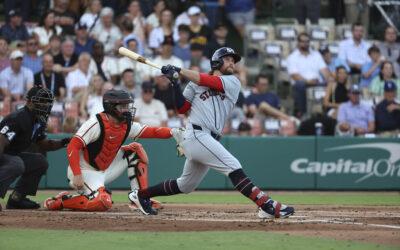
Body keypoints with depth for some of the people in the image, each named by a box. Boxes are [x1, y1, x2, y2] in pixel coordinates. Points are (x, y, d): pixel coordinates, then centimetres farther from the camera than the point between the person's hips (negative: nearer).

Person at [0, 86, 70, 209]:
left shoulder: (39, 122, 7)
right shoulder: (18, 118, -23)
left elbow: (44, 144, 18)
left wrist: (63, 143, 1)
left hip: (12, 155, 10)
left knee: (40, 162, 8)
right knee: (16, 164, -35)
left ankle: (16, 198, 6)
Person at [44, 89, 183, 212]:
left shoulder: (127, 125, 0)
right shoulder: (96, 124, -23)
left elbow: (150, 132, -2)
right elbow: (72, 147, -26)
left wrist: (171, 132, -21)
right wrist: (77, 175, -33)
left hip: (106, 170, 8)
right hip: (86, 171, -8)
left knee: (135, 150, 1)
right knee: (103, 203, -30)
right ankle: (59, 201, -9)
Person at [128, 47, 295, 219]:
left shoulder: (233, 82, 13)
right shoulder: (195, 82, 10)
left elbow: (206, 81, -3)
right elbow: (182, 108, 7)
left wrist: (179, 71, 0)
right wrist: (175, 83, -2)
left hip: (209, 140, 5)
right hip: (196, 135, -5)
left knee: (186, 185, 18)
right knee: (233, 166, -19)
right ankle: (267, 205, -28)